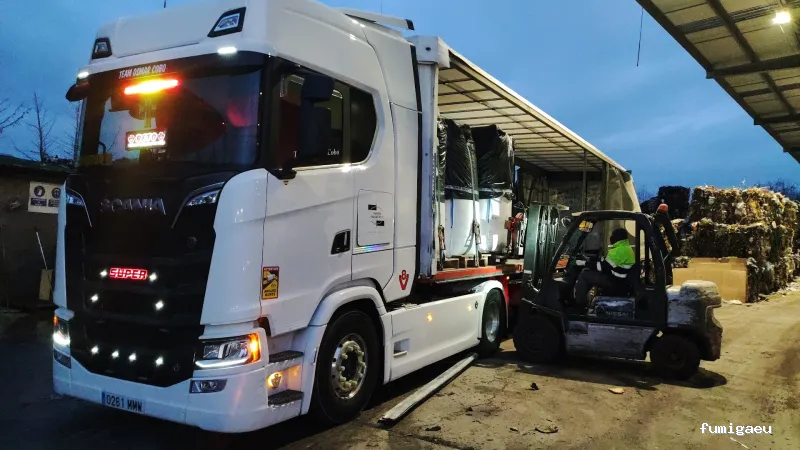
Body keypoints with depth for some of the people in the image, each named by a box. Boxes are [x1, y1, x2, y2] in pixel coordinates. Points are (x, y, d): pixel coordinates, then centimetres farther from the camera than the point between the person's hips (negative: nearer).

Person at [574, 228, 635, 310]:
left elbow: (605, 267, -22)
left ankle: (579, 305, 1)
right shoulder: (627, 248, 11)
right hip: (619, 279, 11)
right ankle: (582, 299, 21)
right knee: (588, 271, 19)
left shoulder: (619, 250, -23)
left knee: (584, 275, -6)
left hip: (613, 281, -11)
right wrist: (596, 260, 11)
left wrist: (592, 264, -6)